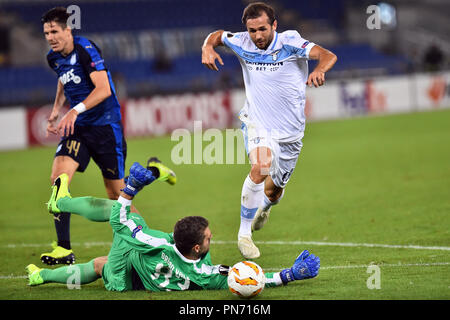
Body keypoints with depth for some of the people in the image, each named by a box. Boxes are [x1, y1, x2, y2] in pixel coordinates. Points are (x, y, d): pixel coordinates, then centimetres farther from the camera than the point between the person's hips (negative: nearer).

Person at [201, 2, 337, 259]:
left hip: (290, 131, 1)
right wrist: (208, 48, -10)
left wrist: (319, 71, -51)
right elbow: (218, 35, 13)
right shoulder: (242, 44, -7)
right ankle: (244, 233, -20)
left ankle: (265, 206, 53)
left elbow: (328, 56, -28)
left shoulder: (290, 43, -15)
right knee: (261, 166, -30)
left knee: (274, 190, 13)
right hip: (257, 123, -1)